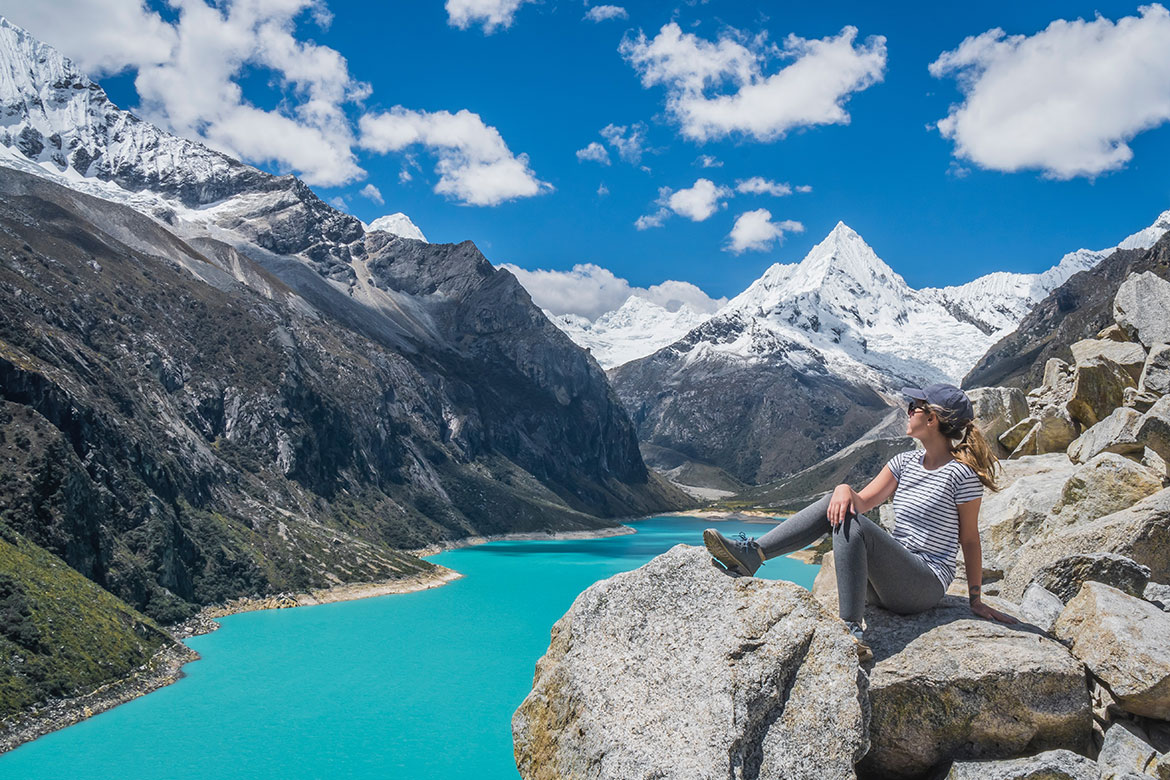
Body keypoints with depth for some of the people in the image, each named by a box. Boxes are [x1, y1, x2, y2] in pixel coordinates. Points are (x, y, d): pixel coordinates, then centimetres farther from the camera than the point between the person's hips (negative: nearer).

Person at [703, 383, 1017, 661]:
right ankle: (751, 553, -18)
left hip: (926, 587, -7)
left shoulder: (962, 474, -10)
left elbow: (970, 540, -6)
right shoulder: (906, 462, 10)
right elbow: (865, 501, 2)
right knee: (838, 507, -10)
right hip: (888, 578, 7)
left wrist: (976, 601, -2)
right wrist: (845, 489, -20)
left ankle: (851, 630, -32)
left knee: (851, 524, -29)